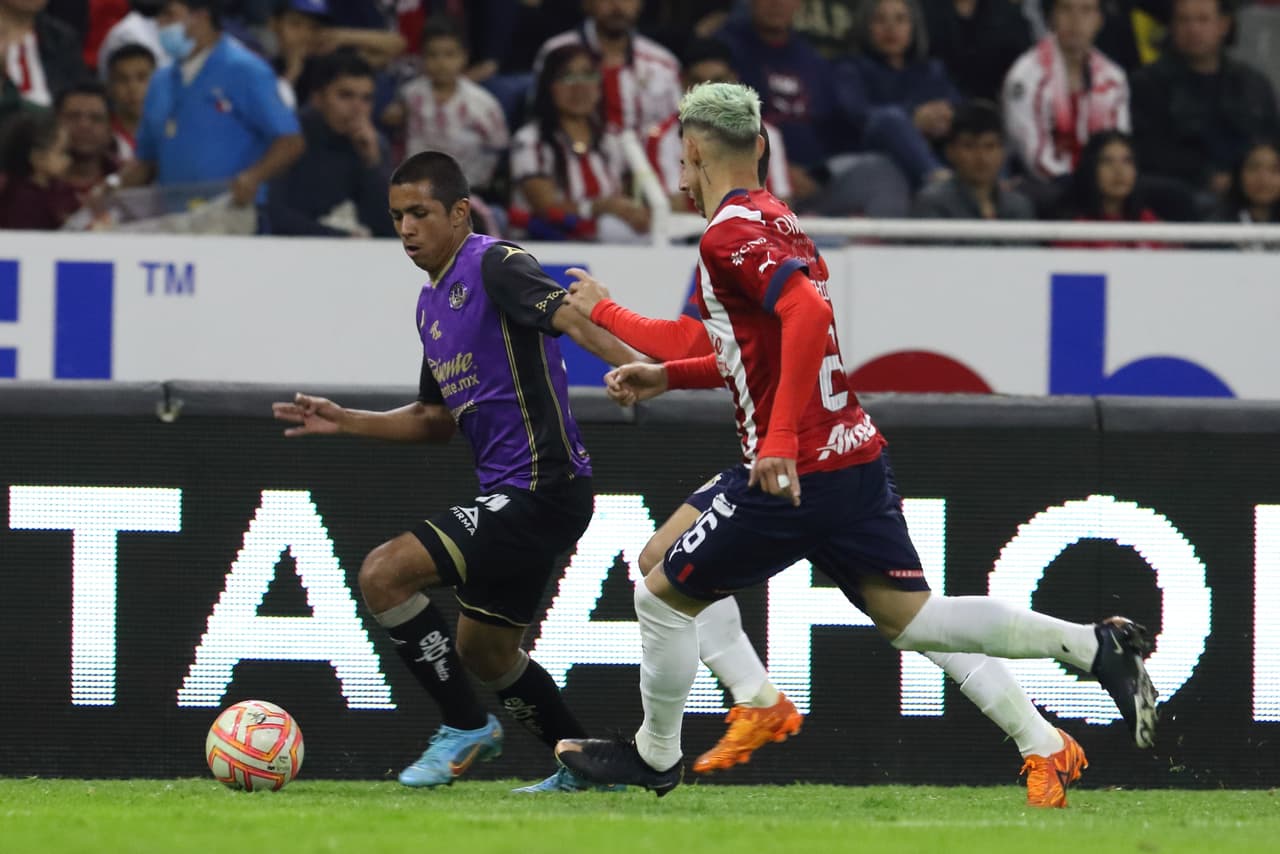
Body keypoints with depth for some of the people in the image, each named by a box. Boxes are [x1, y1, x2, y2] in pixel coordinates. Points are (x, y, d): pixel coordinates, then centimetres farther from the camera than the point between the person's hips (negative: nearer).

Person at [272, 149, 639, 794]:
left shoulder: (495, 265, -11)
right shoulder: (430, 305, 17)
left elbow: (572, 318, -28)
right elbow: (437, 419, 27)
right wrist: (344, 421, 19)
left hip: (541, 488, -10)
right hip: (510, 496, 10)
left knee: (383, 574, -15)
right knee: (483, 654, 20)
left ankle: (465, 728, -2)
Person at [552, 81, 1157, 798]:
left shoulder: (730, 235, -13)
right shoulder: (778, 220, 16)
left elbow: (808, 313, -29)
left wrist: (781, 440, -32)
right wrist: (667, 375, 26)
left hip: (793, 471, -9)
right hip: (859, 452, 9)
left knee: (664, 597, 9)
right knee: (908, 614, 6)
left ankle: (654, 756, 22)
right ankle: (1098, 646, -6)